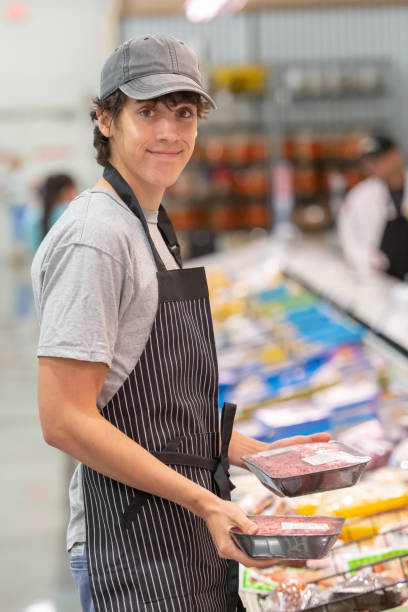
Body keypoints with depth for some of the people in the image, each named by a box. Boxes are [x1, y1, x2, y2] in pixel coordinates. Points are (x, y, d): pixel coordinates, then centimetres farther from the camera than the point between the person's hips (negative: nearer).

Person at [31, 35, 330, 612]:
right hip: (134, 559, -9)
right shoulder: (92, 238, -15)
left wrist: (261, 453, 12)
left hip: (193, 543, 9)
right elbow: (65, 421, -21)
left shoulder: (152, 228, 16)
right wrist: (203, 501, -21)